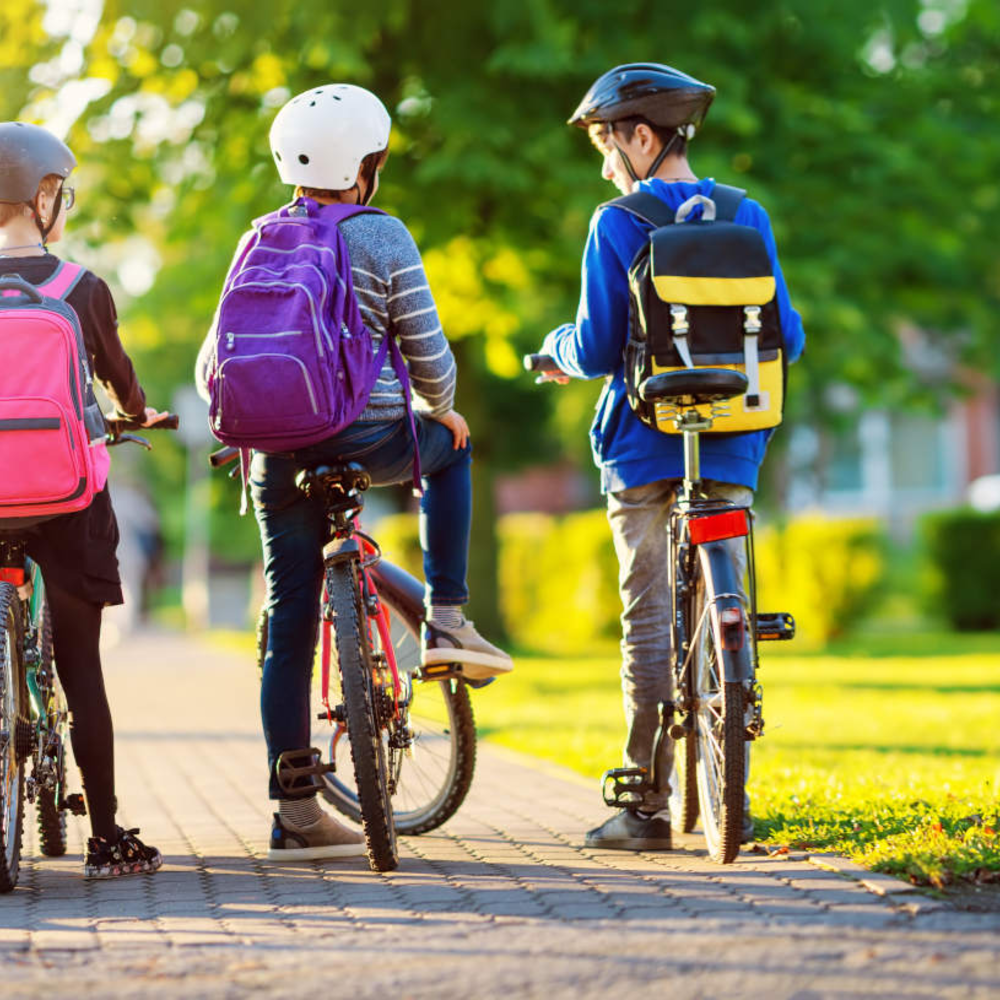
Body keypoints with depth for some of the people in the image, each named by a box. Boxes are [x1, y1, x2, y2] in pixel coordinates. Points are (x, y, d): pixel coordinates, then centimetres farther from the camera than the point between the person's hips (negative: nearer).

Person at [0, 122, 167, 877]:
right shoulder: (82, 289, -6)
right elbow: (120, 376, 11)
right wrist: (138, 414, 33)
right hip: (67, 500, -1)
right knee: (80, 666, 5)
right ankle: (106, 836, 8)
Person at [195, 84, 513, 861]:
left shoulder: (261, 243, 10)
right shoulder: (383, 238, -4)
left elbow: (213, 368, 10)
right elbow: (429, 356, -4)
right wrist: (441, 411, 16)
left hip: (280, 451, 4)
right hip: (370, 438, -4)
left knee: (290, 625, 7)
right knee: (451, 450, 30)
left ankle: (295, 812, 8)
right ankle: (446, 621, 21)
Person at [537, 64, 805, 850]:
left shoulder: (618, 226, -6)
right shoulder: (747, 220, 5)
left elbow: (599, 350, -8)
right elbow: (787, 338, 6)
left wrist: (558, 349, 14)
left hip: (646, 451, -3)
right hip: (731, 454, 3)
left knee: (651, 623, 0)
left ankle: (649, 807, 0)